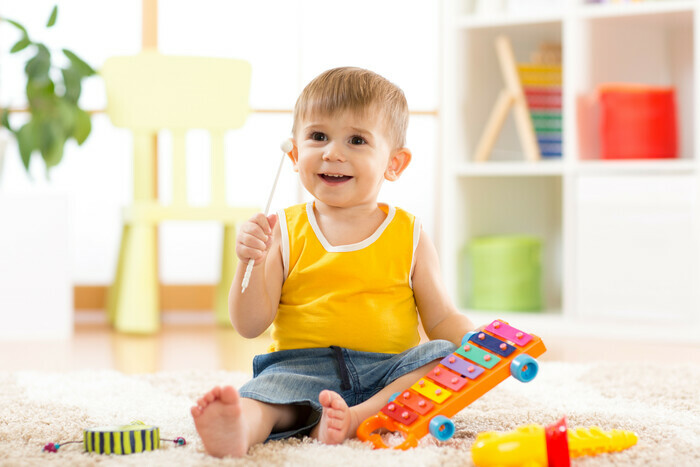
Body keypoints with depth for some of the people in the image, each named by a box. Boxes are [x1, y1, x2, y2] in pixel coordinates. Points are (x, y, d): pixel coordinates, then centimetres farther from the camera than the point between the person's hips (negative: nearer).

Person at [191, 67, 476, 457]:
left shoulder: (409, 236, 9)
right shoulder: (285, 232, 8)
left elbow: (443, 320, 9)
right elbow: (250, 326, 3)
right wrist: (251, 264, -14)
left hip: (389, 370, 1)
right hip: (302, 367, -1)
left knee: (447, 359, -25)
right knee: (261, 395, -31)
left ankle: (357, 418, -39)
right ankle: (238, 430, -65)